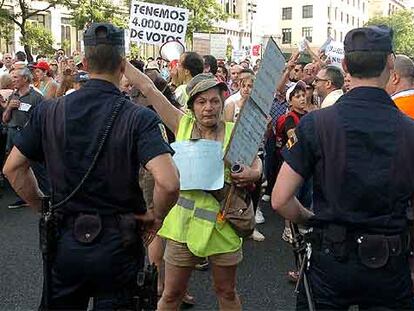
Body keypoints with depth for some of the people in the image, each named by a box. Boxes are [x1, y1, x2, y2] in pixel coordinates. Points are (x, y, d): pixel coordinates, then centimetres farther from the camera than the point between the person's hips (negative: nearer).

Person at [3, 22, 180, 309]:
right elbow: (169, 183, -28)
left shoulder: (49, 112, -4)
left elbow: (13, 168, 3)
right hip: (117, 244, -3)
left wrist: (42, 207, 12)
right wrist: (156, 216, -9)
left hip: (65, 241, 3)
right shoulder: (139, 118, -16)